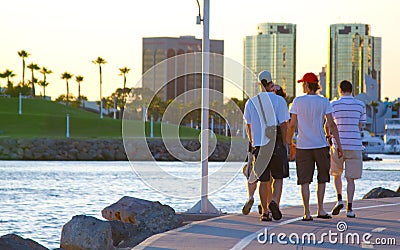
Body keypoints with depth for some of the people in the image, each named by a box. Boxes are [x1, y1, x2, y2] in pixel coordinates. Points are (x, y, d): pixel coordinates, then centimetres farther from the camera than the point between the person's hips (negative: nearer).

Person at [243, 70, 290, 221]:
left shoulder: (251, 102, 5)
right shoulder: (279, 100, -4)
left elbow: (248, 125, 14)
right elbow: (283, 124, -8)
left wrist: (252, 142, 28)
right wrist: (284, 144, 0)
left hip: (259, 145, 2)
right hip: (276, 144, -2)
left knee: (264, 181, 7)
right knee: (278, 177, 10)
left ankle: (264, 212, 4)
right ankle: (272, 201, -14)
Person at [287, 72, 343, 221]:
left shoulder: (298, 101, -1)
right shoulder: (324, 102, 0)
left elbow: (292, 125, -1)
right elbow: (331, 125, -4)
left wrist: (288, 143, 11)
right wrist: (339, 145, 1)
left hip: (302, 146, 0)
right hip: (321, 145, 0)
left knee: (304, 181, 3)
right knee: (322, 178, 14)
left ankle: (307, 213, -2)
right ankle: (320, 210, 13)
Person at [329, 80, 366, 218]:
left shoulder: (334, 105, -2)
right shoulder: (360, 105, 4)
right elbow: (360, 126, 10)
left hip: (338, 144, -1)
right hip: (355, 144, 1)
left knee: (336, 174, 18)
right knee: (350, 178, 4)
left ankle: (339, 200, 1)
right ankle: (349, 208, -1)